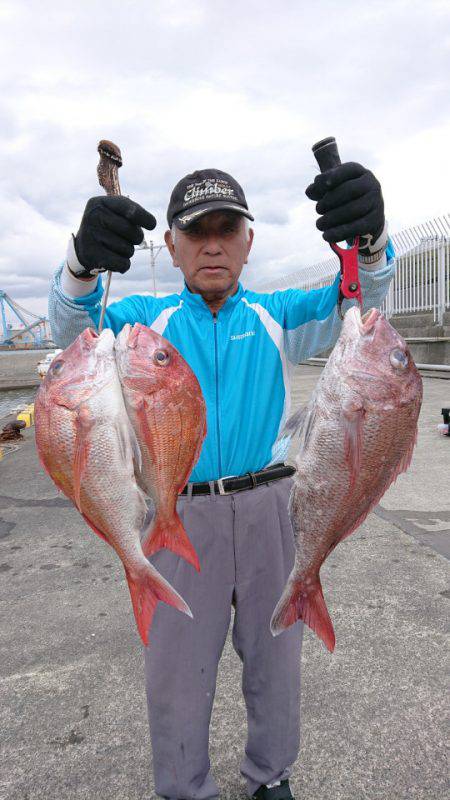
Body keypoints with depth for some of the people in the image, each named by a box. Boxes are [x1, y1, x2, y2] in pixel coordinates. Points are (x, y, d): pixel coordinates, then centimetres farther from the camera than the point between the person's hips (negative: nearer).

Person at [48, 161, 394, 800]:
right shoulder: (148, 318, 2)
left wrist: (369, 239, -37)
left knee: (274, 658, 17)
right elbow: (75, 330, -16)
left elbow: (354, 305, -13)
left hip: (268, 510, 1)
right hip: (184, 514, -1)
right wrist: (83, 263, -39)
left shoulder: (275, 316, 3)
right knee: (177, 671, 11)